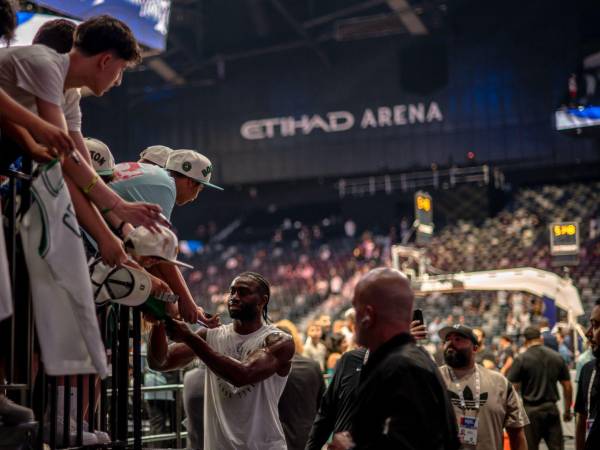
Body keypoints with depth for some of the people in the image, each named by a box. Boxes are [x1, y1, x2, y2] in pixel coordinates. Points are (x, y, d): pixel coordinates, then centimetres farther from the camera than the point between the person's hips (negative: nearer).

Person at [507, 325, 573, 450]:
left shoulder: (521, 359, -7)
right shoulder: (557, 357, 5)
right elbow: (567, 386, 8)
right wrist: (567, 411, 18)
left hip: (531, 410, -3)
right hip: (552, 409, 3)